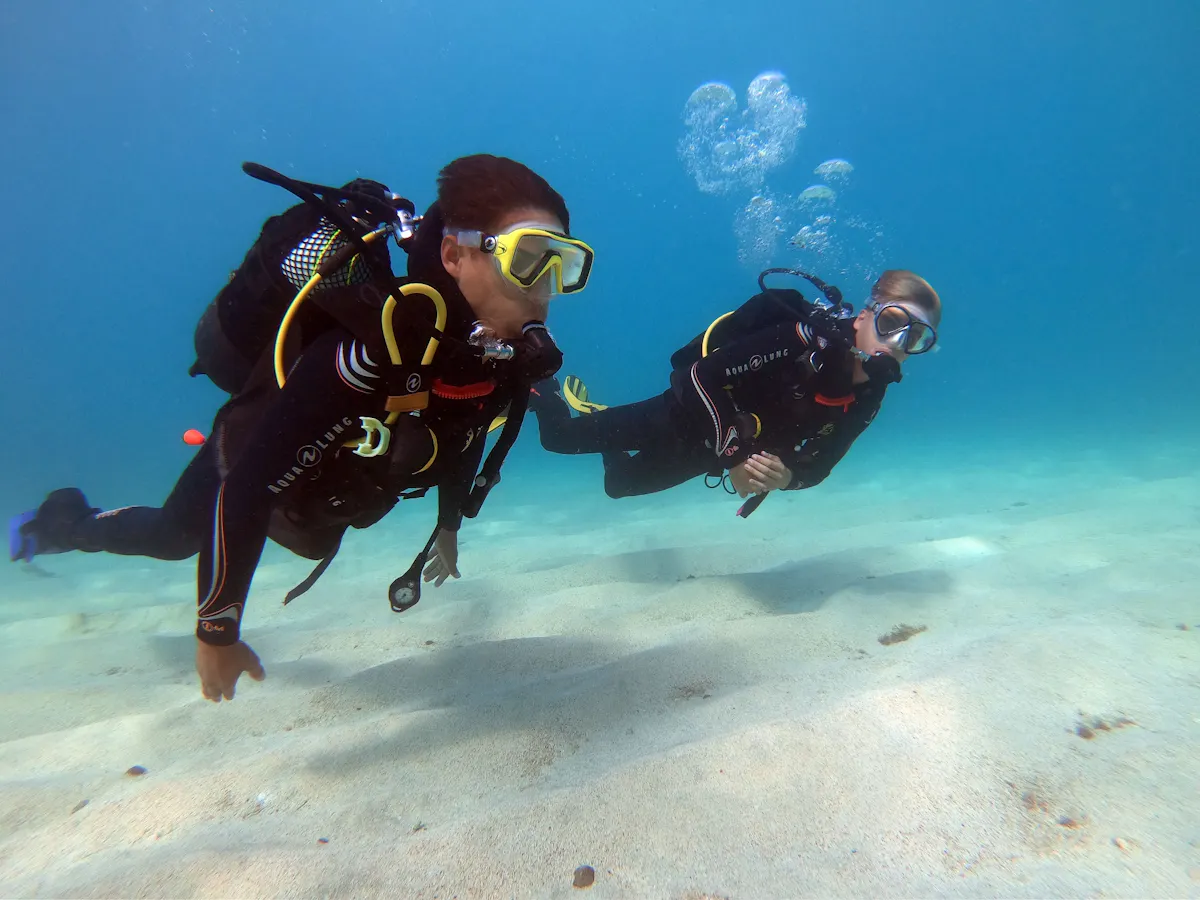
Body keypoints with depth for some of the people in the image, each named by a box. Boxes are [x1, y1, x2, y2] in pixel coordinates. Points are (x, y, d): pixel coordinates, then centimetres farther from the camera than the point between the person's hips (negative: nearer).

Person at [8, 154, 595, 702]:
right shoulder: (377, 349, -46)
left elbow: (462, 428, -3)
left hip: (332, 472, 5)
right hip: (248, 461, -5)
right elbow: (247, 486, -39)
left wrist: (448, 528, 7)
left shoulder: (505, 342, -24)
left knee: (315, 538, 36)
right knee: (173, 536, 26)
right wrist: (216, 633, -27)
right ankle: (59, 523, 54)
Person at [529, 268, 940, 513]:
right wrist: (734, 457, -32)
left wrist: (787, 476, -25)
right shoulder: (808, 339, -31)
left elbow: (817, 464, -1)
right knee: (559, 437, 1)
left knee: (617, 484, 25)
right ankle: (543, 391, 34)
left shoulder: (865, 399, -10)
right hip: (683, 417, -6)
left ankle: (590, 410, 51)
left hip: (703, 452, 6)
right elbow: (703, 373, -32)